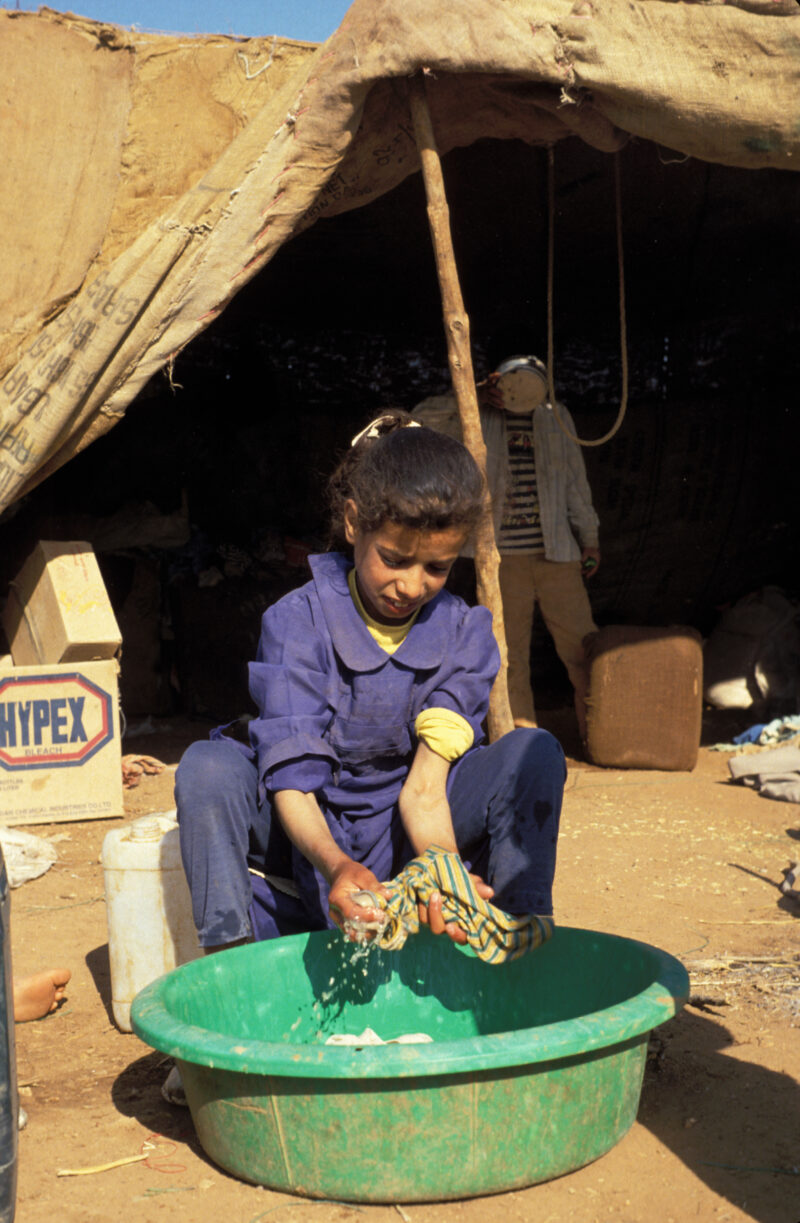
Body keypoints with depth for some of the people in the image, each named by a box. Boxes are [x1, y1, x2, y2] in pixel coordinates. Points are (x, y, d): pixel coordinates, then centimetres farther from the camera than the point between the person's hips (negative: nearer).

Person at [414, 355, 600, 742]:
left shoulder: (556, 416, 12)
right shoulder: (479, 419, 4)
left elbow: (575, 481, 16)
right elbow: (423, 417, -8)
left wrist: (590, 539, 15)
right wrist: (472, 398, -13)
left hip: (557, 556, 1)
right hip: (504, 560, -1)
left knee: (583, 650, -1)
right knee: (509, 657, 4)